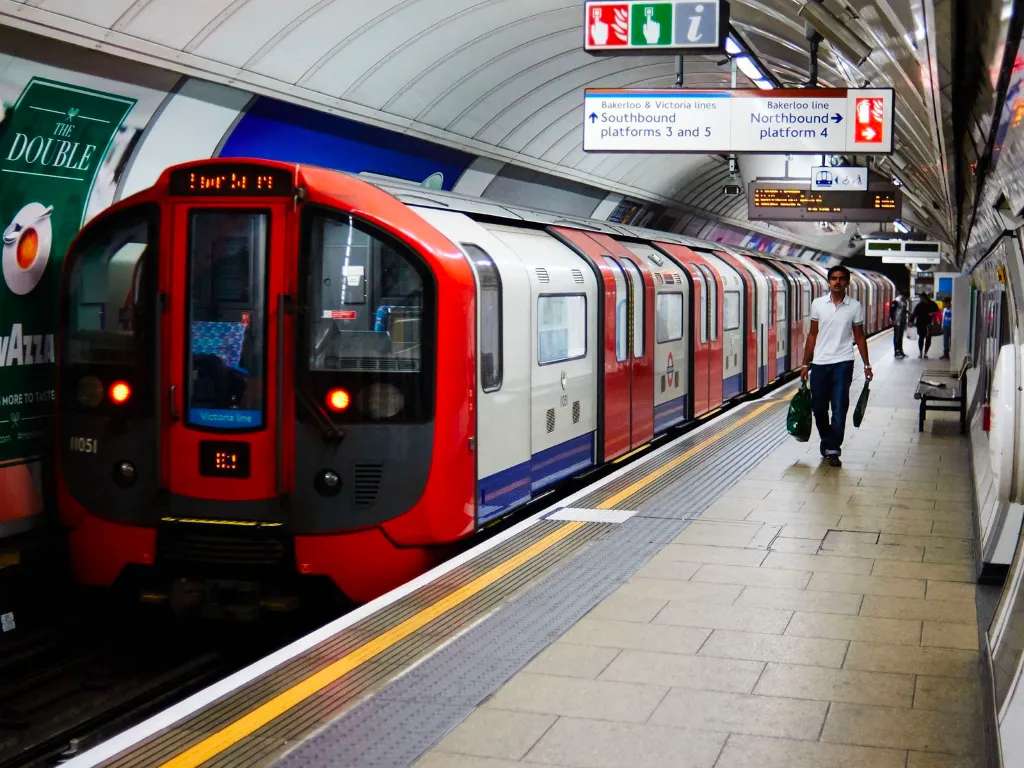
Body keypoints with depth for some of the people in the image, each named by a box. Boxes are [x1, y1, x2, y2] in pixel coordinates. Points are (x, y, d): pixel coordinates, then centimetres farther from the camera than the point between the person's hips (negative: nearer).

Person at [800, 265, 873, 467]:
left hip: (842, 363, -2)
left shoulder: (855, 306, 1)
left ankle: (832, 450, -2)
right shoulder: (817, 304, 4)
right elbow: (813, 335, 9)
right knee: (818, 407, 7)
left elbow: (859, 337, 8)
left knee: (839, 408, -7)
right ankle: (827, 442, 28)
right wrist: (806, 363, 8)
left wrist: (866, 365, 5)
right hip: (819, 363, 2)